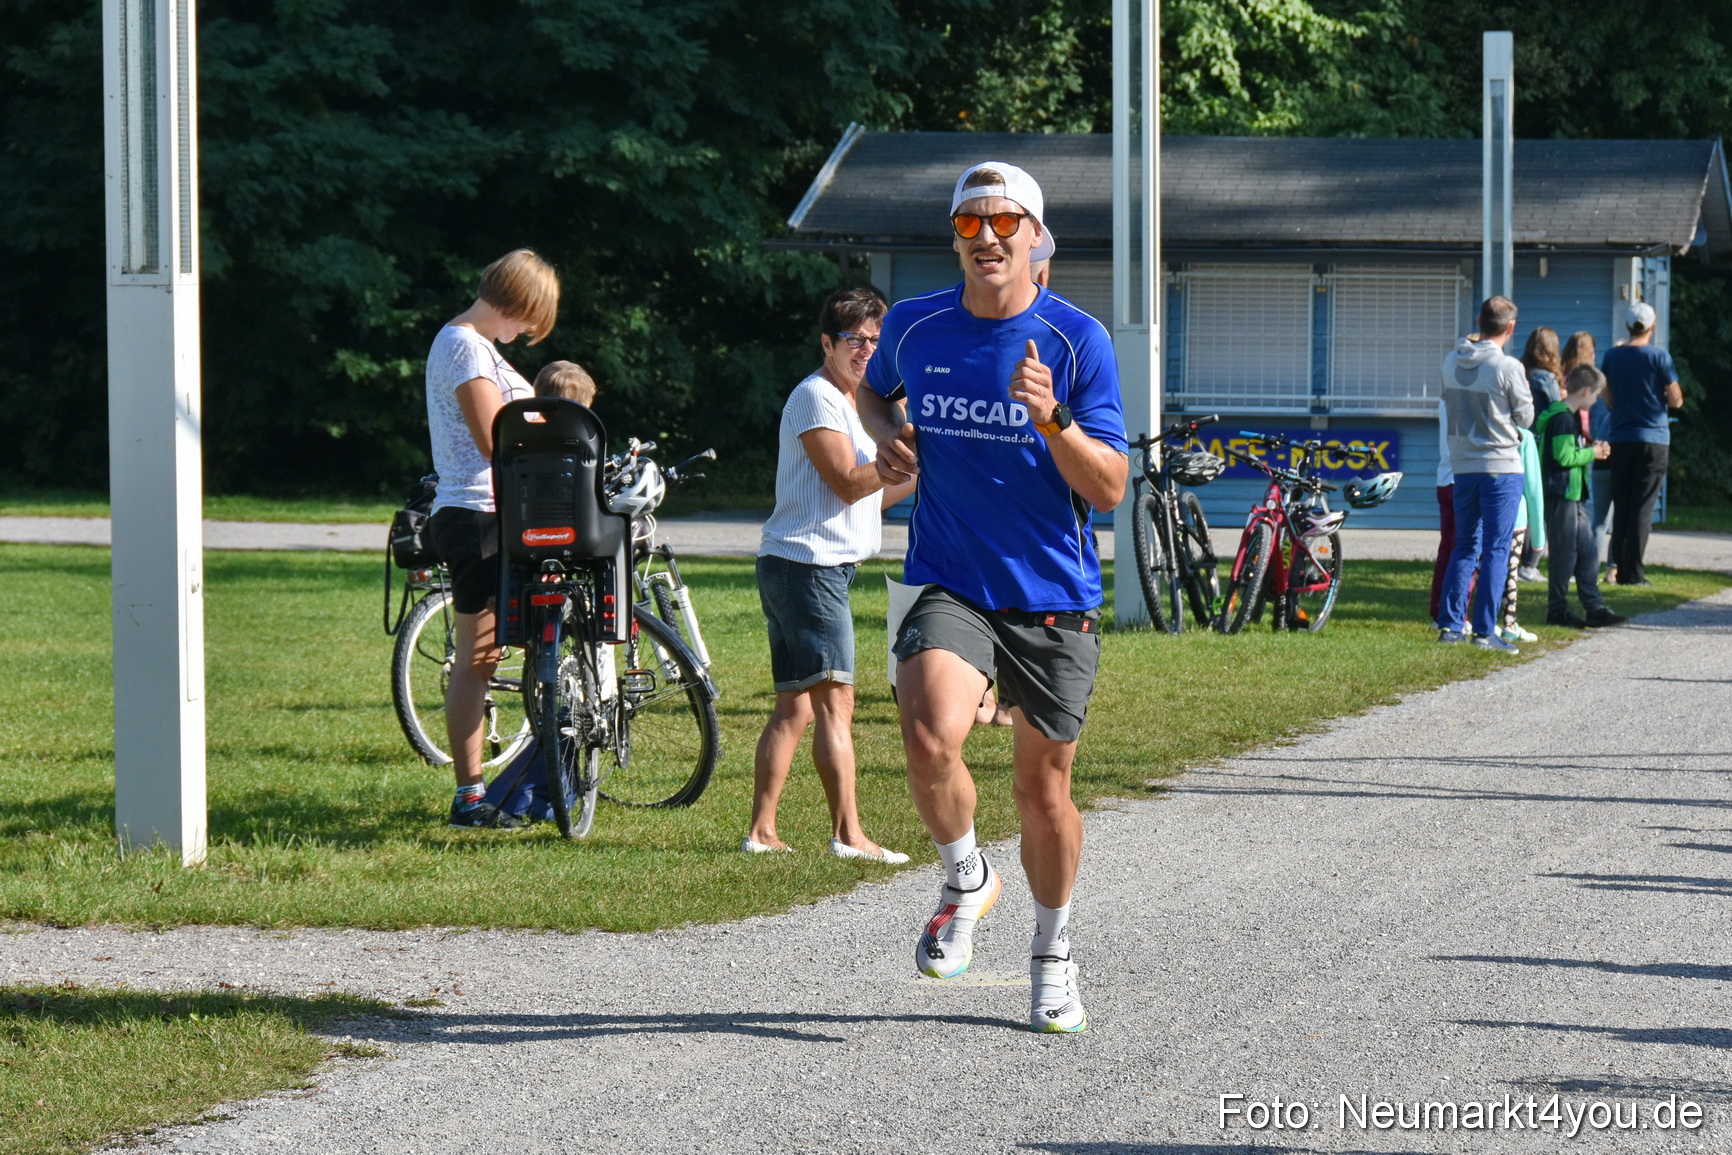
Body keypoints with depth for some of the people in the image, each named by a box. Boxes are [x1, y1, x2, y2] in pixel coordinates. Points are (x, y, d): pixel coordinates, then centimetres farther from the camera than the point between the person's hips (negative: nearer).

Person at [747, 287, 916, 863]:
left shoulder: (847, 403, 23)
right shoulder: (816, 397, -9)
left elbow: (870, 494, 23)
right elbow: (848, 483, -16)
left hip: (817, 569, 11)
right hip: (808, 564, -11)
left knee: (795, 707, 10)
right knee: (834, 701, -12)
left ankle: (761, 831, 10)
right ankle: (848, 833, -15)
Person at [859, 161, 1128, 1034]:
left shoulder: (1077, 341, -8)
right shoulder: (915, 327, 0)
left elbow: (1109, 488, -10)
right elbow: (875, 390, 25)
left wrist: (1051, 417, -26)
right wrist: (888, 435, 3)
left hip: (1054, 599, 0)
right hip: (953, 589, 1)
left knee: (1043, 788, 9)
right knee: (931, 738, -27)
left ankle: (1052, 955, 34)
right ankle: (966, 880, 2)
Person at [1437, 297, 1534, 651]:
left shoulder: (1451, 363, 2)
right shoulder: (1508, 367, -14)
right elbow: (1525, 416, -5)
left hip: (1462, 466, 5)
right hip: (1501, 465, -5)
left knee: (1465, 546, 14)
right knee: (1497, 549, -1)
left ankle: (1450, 624, 11)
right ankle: (1484, 630, -3)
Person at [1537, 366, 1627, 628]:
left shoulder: (1570, 417, 16)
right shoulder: (1563, 419, -16)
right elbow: (1564, 456, -22)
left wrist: (1590, 449, 7)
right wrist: (1592, 453, -10)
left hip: (1574, 497, 10)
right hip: (1561, 496, -10)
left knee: (1587, 554, 9)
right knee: (1565, 554, -4)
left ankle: (1595, 609, 11)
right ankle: (1557, 611, 3)